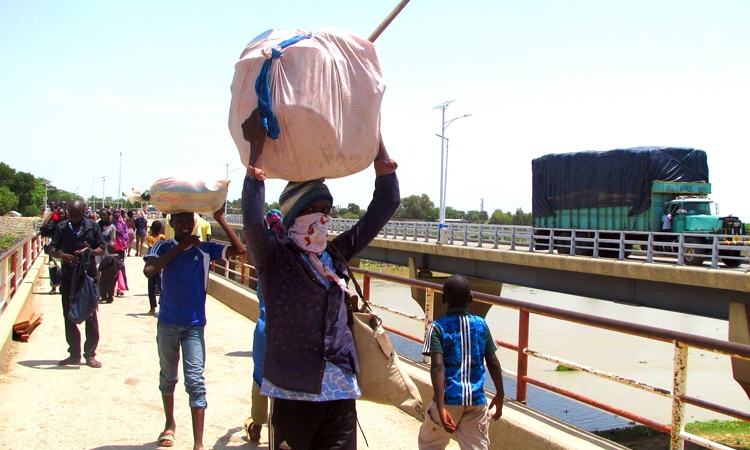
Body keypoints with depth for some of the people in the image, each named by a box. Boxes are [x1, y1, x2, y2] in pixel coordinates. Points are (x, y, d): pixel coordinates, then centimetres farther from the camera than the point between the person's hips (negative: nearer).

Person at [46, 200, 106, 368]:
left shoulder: (93, 226, 1)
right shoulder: (62, 227, 4)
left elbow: (102, 249, 4)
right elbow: (52, 249, 3)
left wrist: (90, 251, -18)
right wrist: (62, 255, -19)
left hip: (89, 276, -2)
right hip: (68, 277, 2)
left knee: (91, 315, 0)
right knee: (69, 316, 6)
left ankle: (90, 354, 9)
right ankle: (74, 353, 17)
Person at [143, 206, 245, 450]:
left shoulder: (206, 249, -3)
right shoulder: (163, 247, -4)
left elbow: (239, 249, -14)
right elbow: (149, 270, -23)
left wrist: (220, 219, -16)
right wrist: (179, 247, -23)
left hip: (194, 325, -1)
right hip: (167, 323, 1)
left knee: (195, 381, -8)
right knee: (168, 376, 18)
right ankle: (170, 423, 41)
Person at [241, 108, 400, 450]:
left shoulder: (337, 254, 8)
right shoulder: (274, 259, -4)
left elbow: (383, 207, 8)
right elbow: (253, 222, -26)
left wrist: (377, 140, 4)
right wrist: (256, 150, -25)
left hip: (341, 389, 4)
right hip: (293, 393, -4)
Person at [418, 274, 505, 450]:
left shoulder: (438, 327, -6)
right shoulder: (481, 325, 3)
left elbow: (437, 367, -17)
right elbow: (493, 363, 4)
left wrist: (440, 408, -21)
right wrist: (500, 395, 17)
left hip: (449, 399, -2)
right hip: (477, 401, 2)